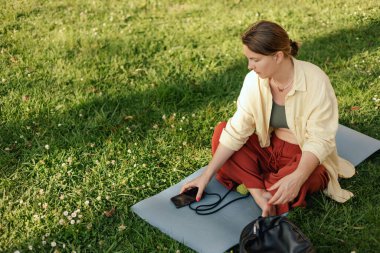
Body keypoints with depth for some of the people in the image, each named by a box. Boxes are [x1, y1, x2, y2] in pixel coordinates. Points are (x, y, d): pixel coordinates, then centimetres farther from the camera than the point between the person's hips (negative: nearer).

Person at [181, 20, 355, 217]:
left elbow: (319, 140, -24)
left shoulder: (315, 82, -25)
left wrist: (297, 178, -41)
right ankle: (259, 192, -23)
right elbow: (237, 131, -12)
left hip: (308, 158, -5)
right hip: (271, 148, 5)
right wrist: (207, 176, -15)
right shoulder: (254, 80, -12)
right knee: (221, 132, -13)